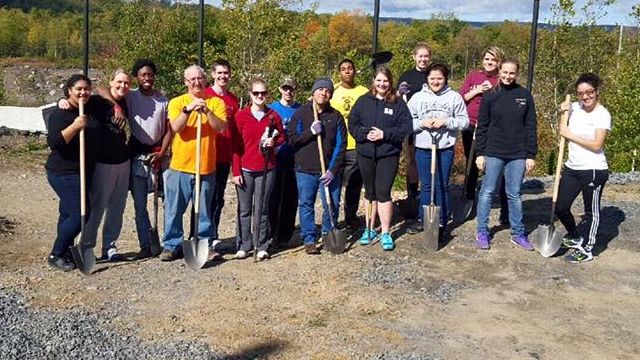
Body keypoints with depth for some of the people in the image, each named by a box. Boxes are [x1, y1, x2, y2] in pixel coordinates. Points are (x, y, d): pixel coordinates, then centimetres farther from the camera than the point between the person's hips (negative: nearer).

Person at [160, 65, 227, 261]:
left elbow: (221, 127, -10)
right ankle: (172, 245, 17)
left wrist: (206, 111, -23)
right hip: (179, 166, 0)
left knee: (204, 212, 8)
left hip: (206, 167, 0)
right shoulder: (176, 102, 4)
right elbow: (176, 128, -11)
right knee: (174, 210, 5)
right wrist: (188, 109, -24)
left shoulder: (216, 102, 5)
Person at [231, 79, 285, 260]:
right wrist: (236, 171, -5)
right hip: (245, 170, -1)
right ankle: (243, 246, 15)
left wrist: (274, 142, -9)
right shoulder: (241, 116, -1)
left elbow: (282, 136, 15)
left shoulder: (273, 116, 4)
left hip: (266, 169, 1)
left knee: (262, 209, 8)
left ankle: (261, 247, 15)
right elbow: (235, 145, -1)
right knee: (244, 209, 6)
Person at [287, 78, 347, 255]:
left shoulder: (336, 116, 5)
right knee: (306, 205, 2)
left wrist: (333, 170, -7)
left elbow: (341, 145, 2)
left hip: (329, 170, 1)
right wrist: (311, 131, -15)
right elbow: (291, 139, -2)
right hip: (305, 169, -1)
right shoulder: (301, 113, 3)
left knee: (333, 206, 3)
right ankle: (309, 240, 13)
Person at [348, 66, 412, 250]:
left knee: (383, 192, -7)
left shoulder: (398, 103, 0)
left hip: (388, 154, -3)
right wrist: (365, 134, -14)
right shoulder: (363, 101, 5)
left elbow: (405, 127, -6)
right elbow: (352, 123, 3)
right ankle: (369, 229, 26)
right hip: (365, 153, 3)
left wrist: (385, 134, -16)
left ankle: (385, 233, 4)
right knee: (370, 193, 14)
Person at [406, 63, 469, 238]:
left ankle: (442, 224, 14)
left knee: (442, 186, 5)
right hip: (423, 149, 1)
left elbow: (464, 121, 0)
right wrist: (422, 123, -12)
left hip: (445, 149, -1)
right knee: (425, 186, 12)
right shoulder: (418, 97, 4)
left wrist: (446, 122, -13)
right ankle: (422, 219, 25)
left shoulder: (455, 97, 1)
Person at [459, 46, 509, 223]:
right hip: (471, 127, 3)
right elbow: (461, 98, 3)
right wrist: (477, 90, -10)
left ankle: (505, 209, -3)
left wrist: (493, 91, -16)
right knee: (472, 164, 17)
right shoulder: (473, 76, 8)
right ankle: (469, 199, 34)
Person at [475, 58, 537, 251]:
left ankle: (518, 233, 19)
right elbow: (482, 127, 1)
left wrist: (531, 155, 0)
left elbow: (531, 126, 4)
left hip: (518, 155, 1)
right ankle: (482, 232, 15)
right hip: (493, 153, -1)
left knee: (514, 195, 9)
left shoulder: (525, 95, 2)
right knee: (487, 192, 4)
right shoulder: (490, 95, 0)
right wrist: (480, 153, -3)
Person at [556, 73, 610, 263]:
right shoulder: (575, 108, 4)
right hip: (571, 168, 6)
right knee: (561, 208, 9)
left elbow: (597, 145, -19)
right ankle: (575, 238, 35)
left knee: (591, 211, 7)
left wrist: (571, 135, -14)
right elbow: (563, 133, 18)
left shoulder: (602, 115, -12)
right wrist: (564, 114, 1)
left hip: (593, 170, -6)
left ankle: (587, 250, 20)